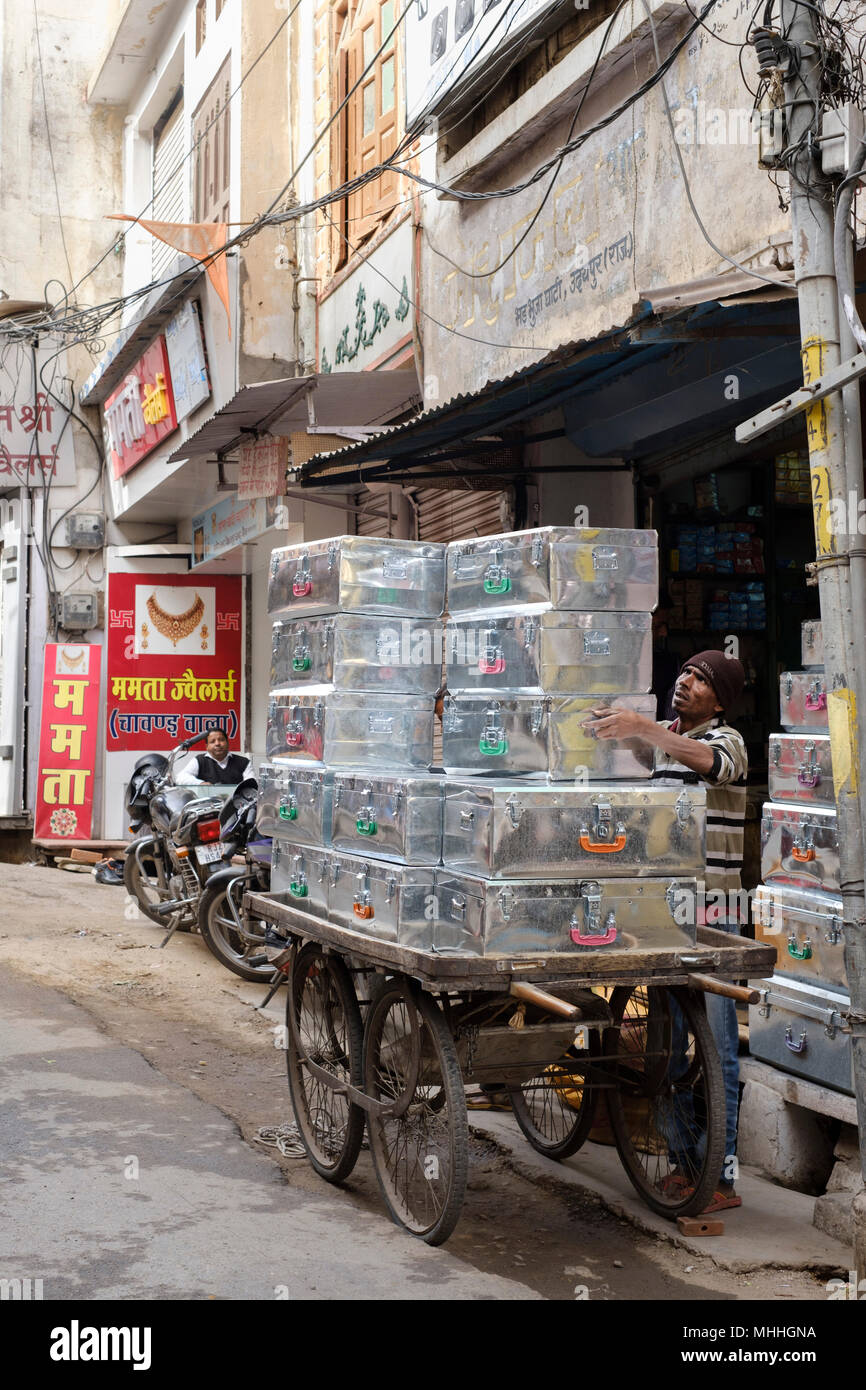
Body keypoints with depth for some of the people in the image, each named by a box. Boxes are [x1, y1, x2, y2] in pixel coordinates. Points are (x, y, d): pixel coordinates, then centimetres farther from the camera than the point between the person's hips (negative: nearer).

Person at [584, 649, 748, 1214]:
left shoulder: (727, 739, -5)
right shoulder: (663, 740, 18)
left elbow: (712, 762, -32)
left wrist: (644, 728, -42)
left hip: (712, 914, -8)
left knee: (716, 1047, -6)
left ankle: (723, 1175, -1)